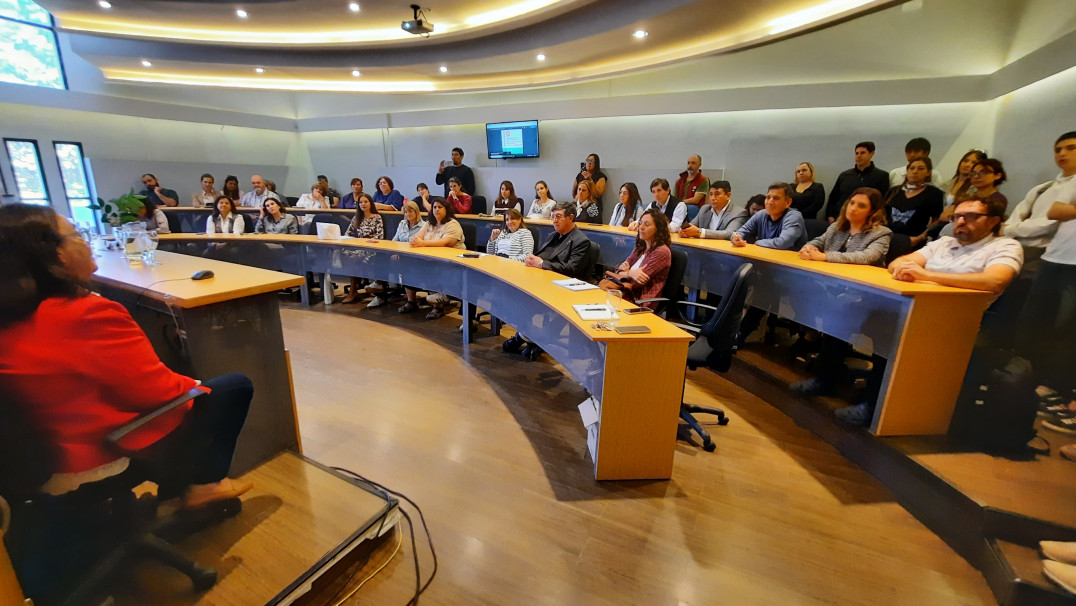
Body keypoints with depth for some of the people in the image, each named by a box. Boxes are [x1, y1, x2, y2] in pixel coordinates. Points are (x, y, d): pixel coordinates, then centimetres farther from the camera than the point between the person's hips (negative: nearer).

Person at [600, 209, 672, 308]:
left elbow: (638, 281, -12)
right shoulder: (640, 247, 20)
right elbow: (619, 270, 10)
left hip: (642, 301, -7)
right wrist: (629, 273, -13)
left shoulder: (661, 252, -4)